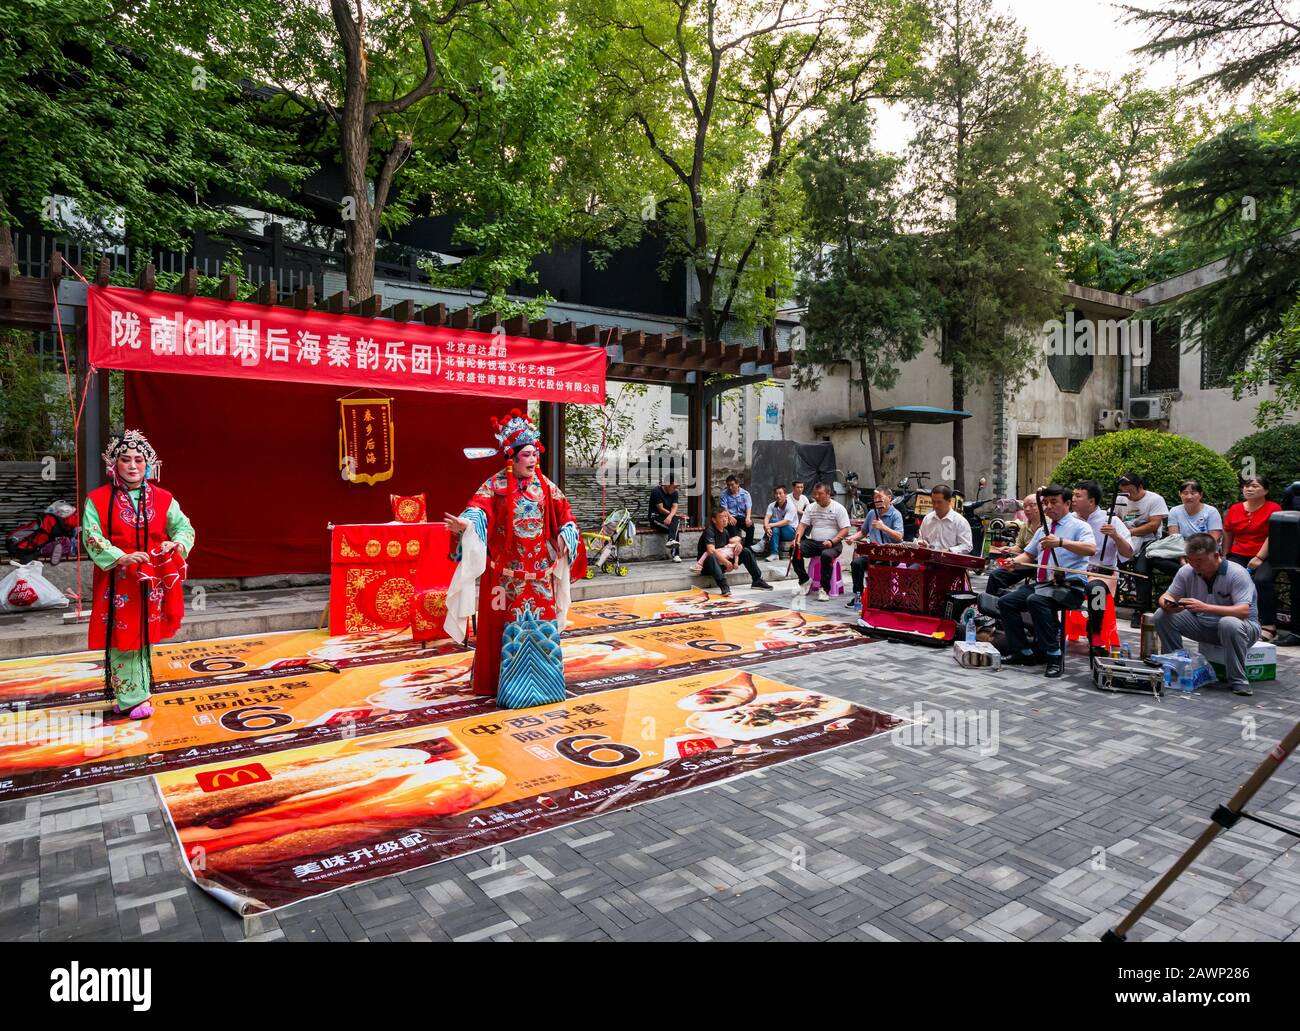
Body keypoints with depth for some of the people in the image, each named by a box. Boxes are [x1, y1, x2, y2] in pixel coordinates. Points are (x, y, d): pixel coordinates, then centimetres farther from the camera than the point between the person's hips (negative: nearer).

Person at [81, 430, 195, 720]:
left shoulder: (163, 499, 4)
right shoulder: (98, 500, -2)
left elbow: (184, 527, 0)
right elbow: (91, 537, -9)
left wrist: (177, 543, -22)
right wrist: (122, 557, -24)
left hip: (153, 581, 2)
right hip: (117, 582, -2)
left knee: (144, 637, 9)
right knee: (122, 639, -1)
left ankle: (135, 694, 20)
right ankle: (132, 698, 8)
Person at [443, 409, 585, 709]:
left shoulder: (546, 486, 6)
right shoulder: (495, 485, -5)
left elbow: (564, 515, 8)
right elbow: (479, 508, -21)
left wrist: (566, 538, -10)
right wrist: (464, 523, -42)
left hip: (539, 569, 4)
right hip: (507, 569, -3)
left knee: (542, 622, 7)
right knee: (507, 624, 2)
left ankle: (541, 678, 22)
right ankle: (507, 682, 15)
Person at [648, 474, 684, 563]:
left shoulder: (674, 493, 9)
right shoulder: (657, 491, -11)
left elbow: (674, 507, -4)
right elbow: (661, 509, -14)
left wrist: (670, 516, -27)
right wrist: (674, 514, -8)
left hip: (668, 517, 5)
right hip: (656, 518, -5)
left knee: (676, 521, -31)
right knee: (676, 527, -29)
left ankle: (671, 541, -44)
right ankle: (675, 553, -37)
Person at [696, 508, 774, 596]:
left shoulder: (726, 531, 8)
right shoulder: (709, 531, -17)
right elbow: (711, 551, -31)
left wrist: (736, 561, -13)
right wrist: (726, 562, -33)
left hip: (722, 564, 8)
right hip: (708, 565, -8)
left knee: (745, 552, 2)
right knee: (711, 557, -42)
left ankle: (757, 580, 4)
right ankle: (724, 586, -52)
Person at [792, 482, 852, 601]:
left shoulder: (838, 508, -3)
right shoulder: (810, 507, 11)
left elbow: (845, 530, -8)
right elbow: (803, 524, 7)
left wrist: (832, 541, -23)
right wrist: (797, 538, -13)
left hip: (833, 544, -5)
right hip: (814, 542, 5)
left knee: (826, 555, -38)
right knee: (795, 550, -22)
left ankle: (824, 589, -26)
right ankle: (804, 580, -4)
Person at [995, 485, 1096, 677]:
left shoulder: (1079, 526, -1)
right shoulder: (1042, 530, 21)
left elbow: (1091, 549, -21)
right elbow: (1029, 555, 26)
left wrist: (1061, 542, -33)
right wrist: (1013, 561, 4)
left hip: (1070, 587, -8)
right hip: (1041, 583, 8)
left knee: (1036, 601, -34)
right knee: (1005, 602, -8)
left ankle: (1054, 655, -24)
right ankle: (1023, 652, -1)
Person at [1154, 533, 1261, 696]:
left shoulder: (1236, 573, -21)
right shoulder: (1186, 571, -7)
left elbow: (1243, 611, -31)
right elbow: (1167, 596, 1)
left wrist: (1205, 607, -42)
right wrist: (1167, 604, -26)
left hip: (1245, 626, -5)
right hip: (1203, 625, 5)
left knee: (1229, 624, -40)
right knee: (1162, 616, -14)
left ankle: (1238, 680, -24)